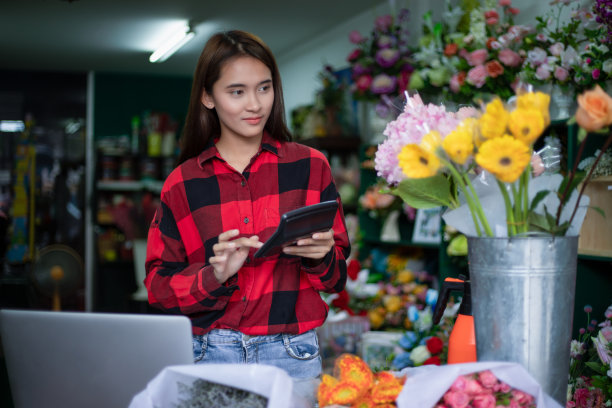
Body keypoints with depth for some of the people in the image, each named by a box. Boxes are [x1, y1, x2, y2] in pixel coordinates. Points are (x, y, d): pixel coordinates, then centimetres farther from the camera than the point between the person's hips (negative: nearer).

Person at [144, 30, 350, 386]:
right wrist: (214, 276, -17)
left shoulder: (310, 166, 4)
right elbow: (160, 286, 2)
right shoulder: (182, 183, 4)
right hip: (211, 354, 0)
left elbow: (338, 275, 7)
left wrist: (321, 256, -15)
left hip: (292, 354, 0)